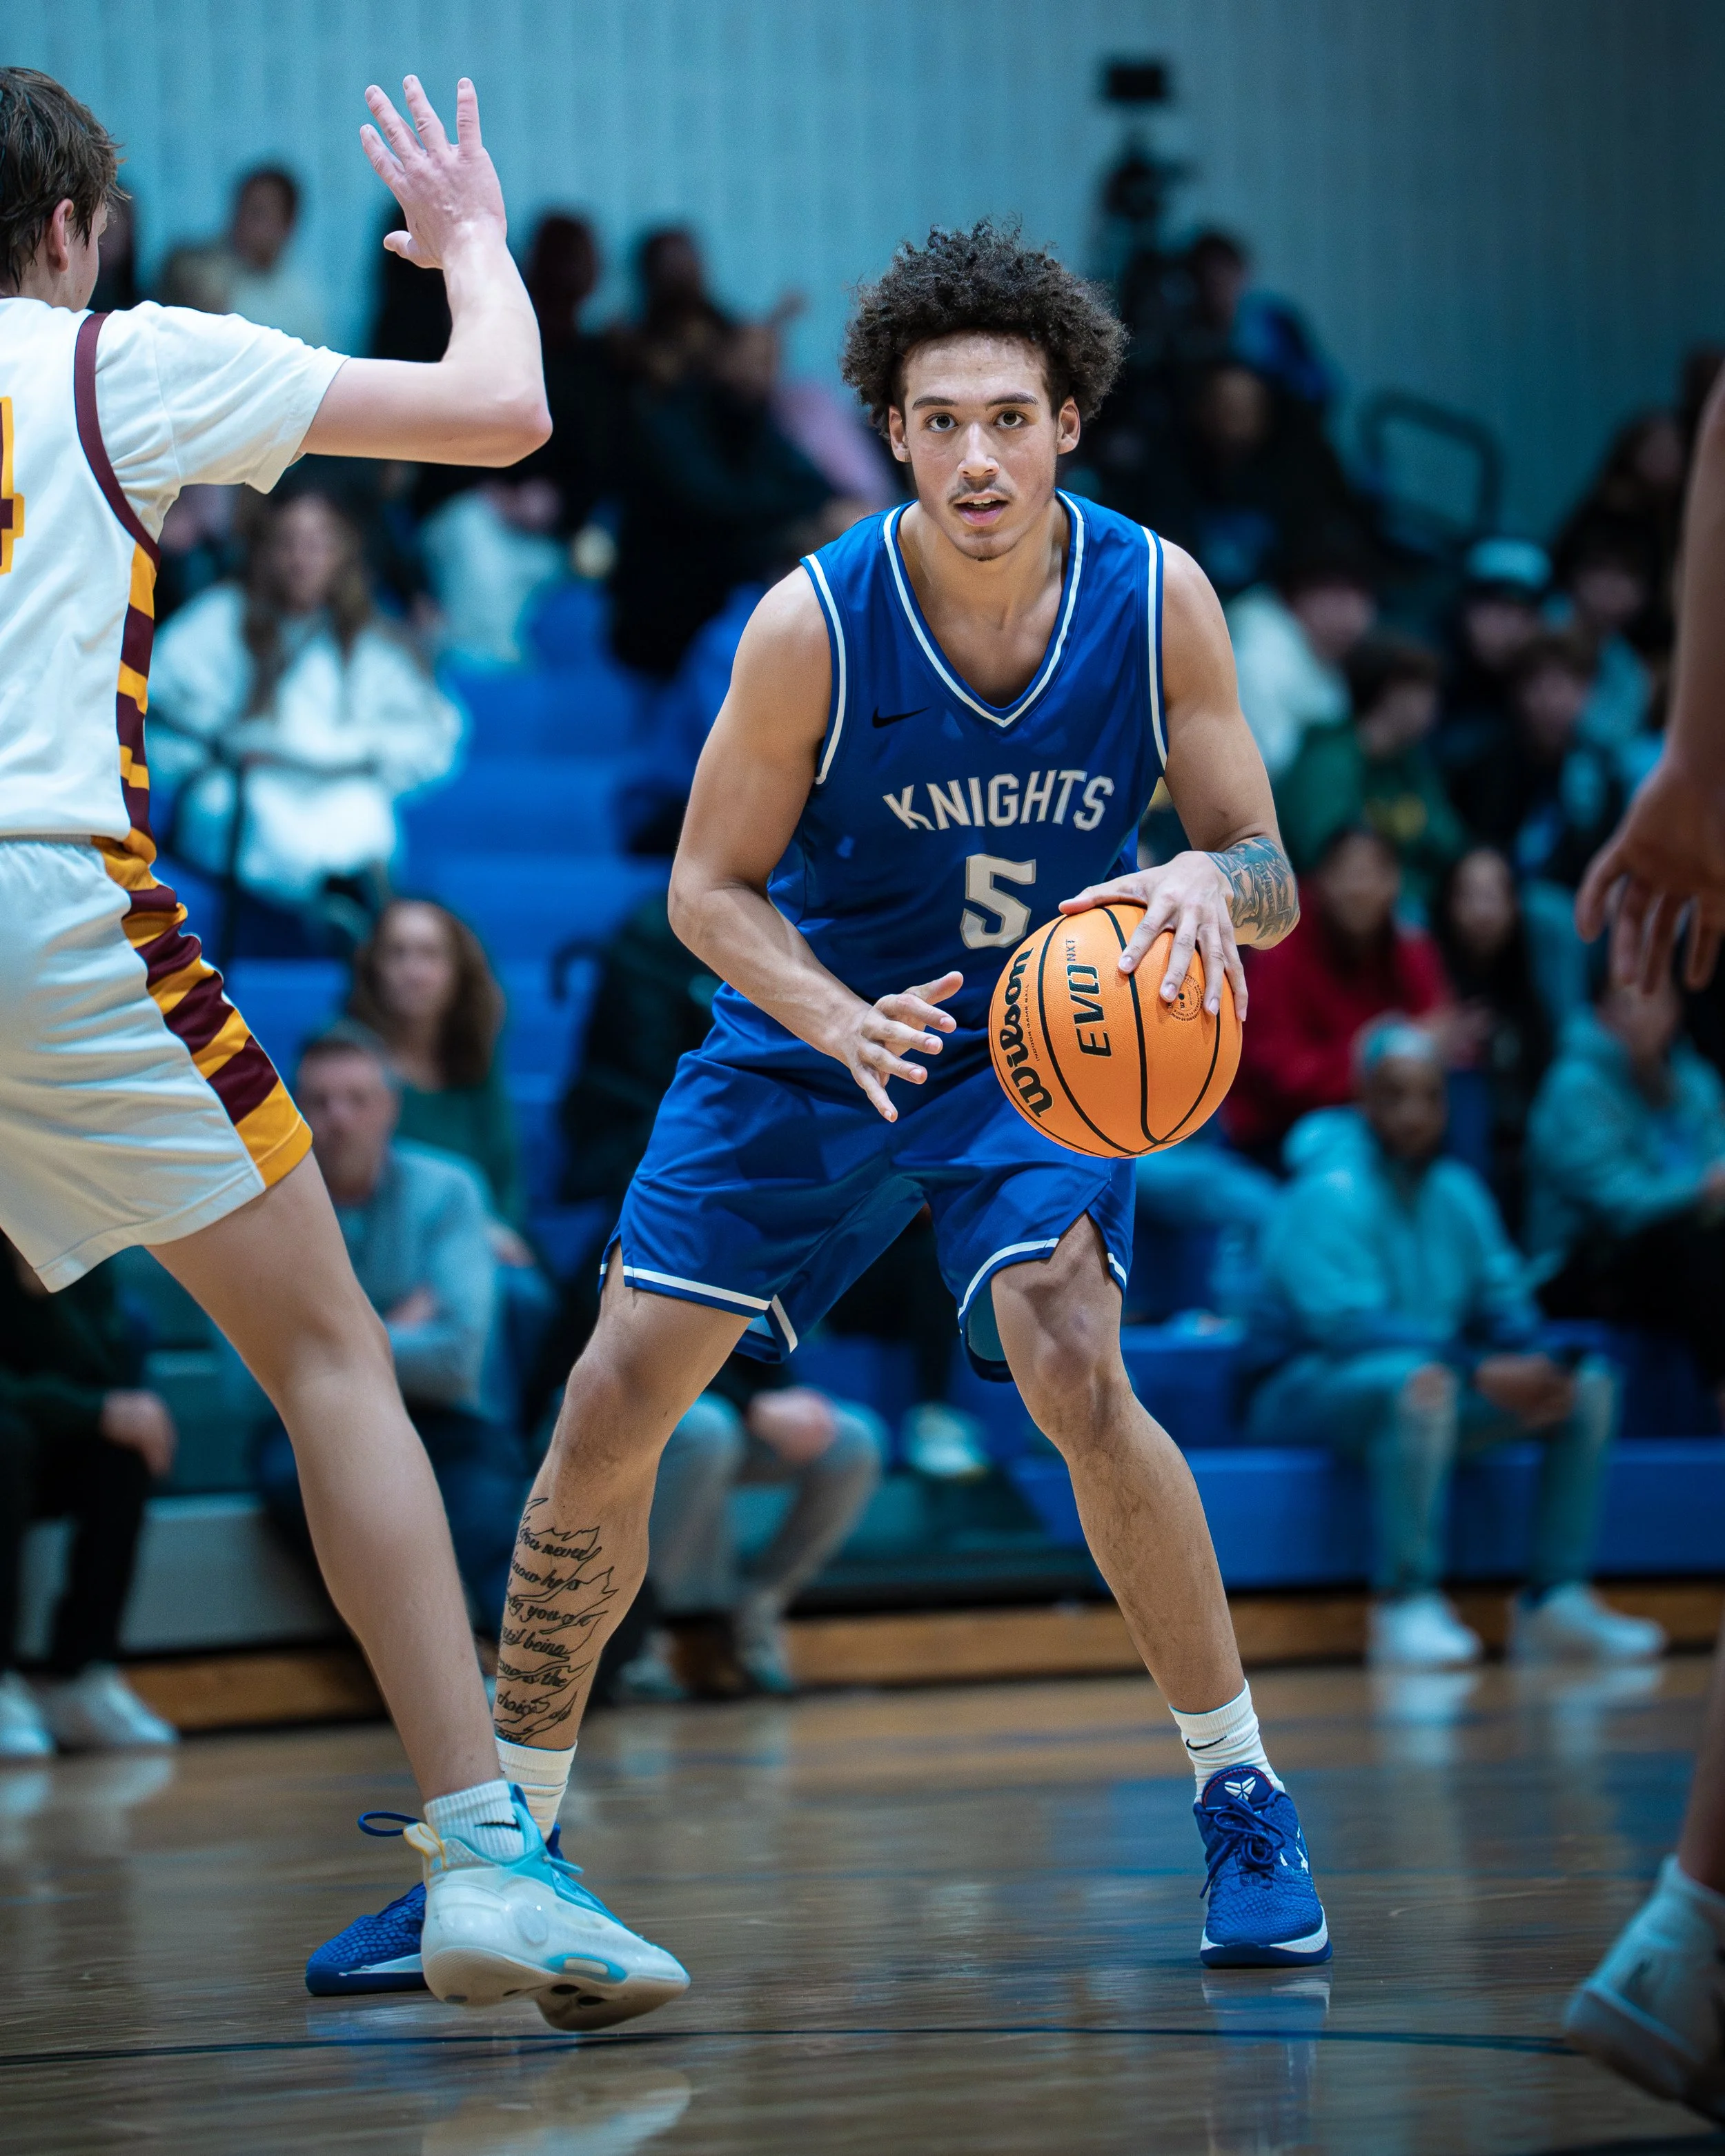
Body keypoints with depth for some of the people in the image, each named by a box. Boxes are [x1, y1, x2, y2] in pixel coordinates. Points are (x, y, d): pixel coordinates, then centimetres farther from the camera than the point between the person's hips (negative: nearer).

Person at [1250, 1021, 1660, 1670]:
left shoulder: (1458, 1194, 10)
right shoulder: (1329, 1194, -14)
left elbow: (1505, 1303, 8)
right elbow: (1343, 1324, -24)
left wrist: (1534, 1367, -17)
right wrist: (1481, 1371, -30)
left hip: (1435, 1384, 8)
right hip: (1311, 1391, -8)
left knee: (1591, 1384, -3)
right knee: (1422, 1379, -40)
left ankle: (1555, 1600, -7)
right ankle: (1405, 1607, -36)